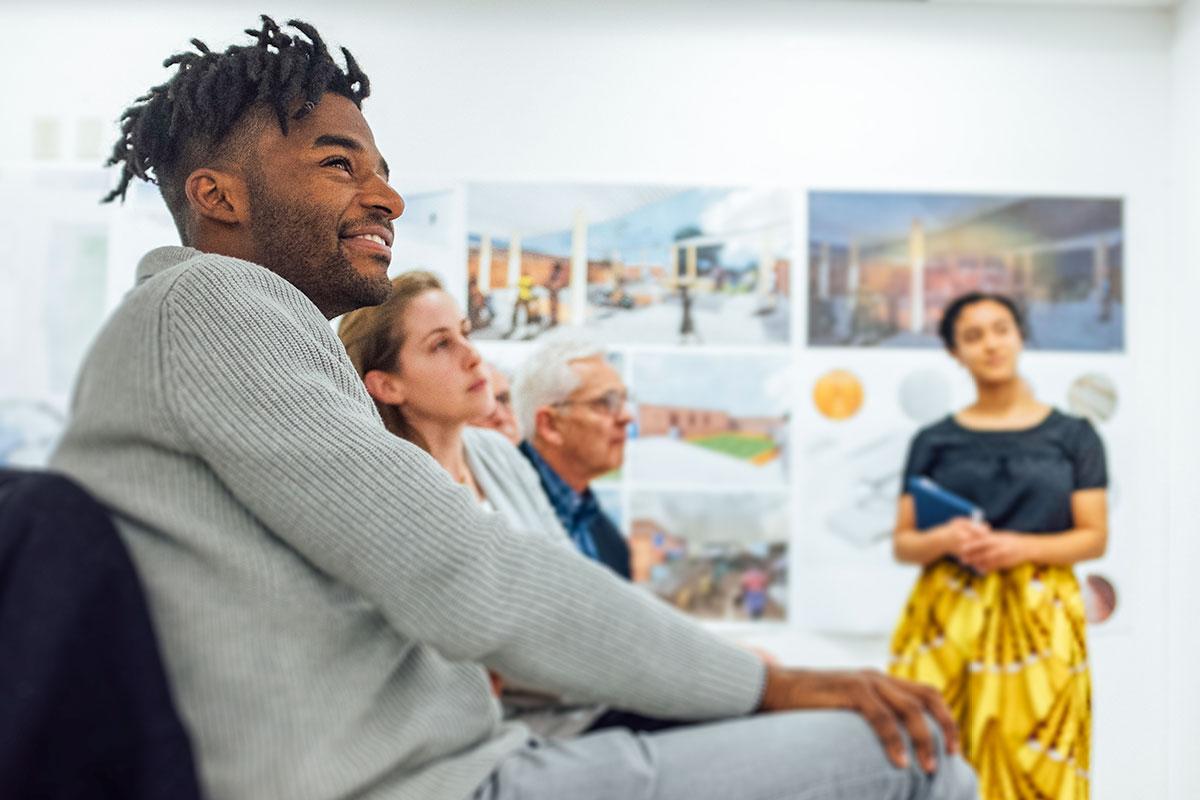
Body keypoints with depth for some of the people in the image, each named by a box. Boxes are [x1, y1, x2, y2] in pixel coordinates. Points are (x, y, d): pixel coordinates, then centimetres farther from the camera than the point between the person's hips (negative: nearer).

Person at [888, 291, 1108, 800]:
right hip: (947, 611, 1)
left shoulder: (1072, 435, 7)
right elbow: (902, 543, 8)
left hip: (1038, 618, 0)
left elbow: (1094, 537, 4)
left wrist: (1021, 547, -12)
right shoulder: (934, 442, 8)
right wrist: (943, 539, -13)